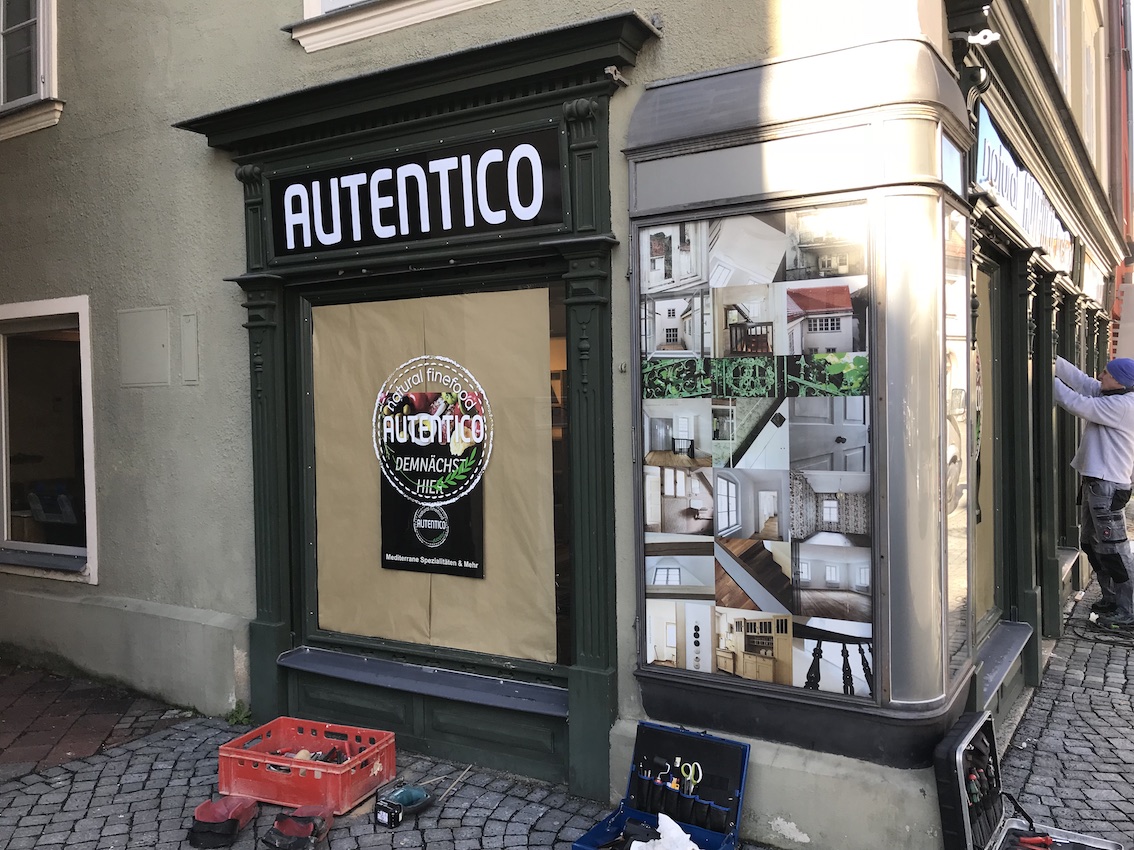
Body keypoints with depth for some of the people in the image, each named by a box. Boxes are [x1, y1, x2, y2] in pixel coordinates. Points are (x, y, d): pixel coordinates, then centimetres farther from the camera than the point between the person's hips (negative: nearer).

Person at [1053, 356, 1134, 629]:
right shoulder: (1109, 396, 10)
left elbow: (1078, 404, -18)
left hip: (1108, 485, -11)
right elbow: (1082, 381, 9)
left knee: (1112, 549, -7)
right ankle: (1112, 599, 27)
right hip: (1095, 481, 11)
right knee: (1091, 544, 17)